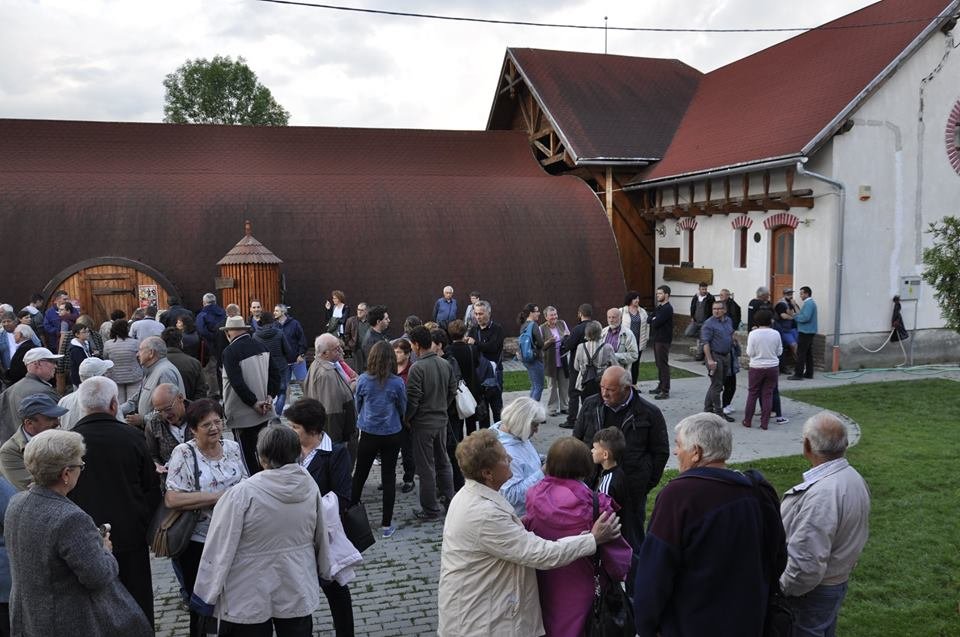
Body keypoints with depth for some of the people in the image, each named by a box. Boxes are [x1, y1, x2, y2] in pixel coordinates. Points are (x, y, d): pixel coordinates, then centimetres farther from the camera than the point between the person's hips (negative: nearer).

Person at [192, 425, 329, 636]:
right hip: (298, 593, 4)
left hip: (250, 597, -3)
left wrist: (207, 595, -5)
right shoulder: (310, 487, -8)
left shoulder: (243, 494, -23)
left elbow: (222, 546, -18)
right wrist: (322, 570, 22)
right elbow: (320, 537, 5)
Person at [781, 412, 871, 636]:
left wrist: (779, 588, -16)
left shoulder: (822, 494, -33)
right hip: (837, 582, 9)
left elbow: (806, 565, -32)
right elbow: (856, 532, 11)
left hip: (810, 592, -9)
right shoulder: (853, 477, -1)